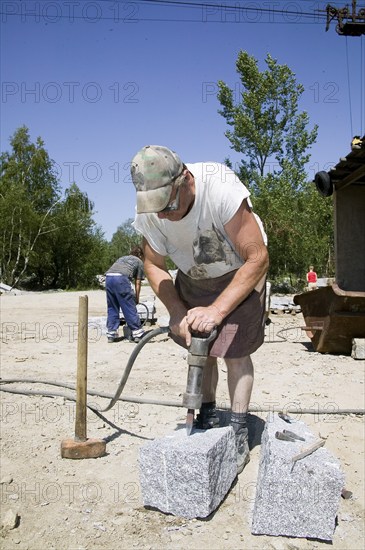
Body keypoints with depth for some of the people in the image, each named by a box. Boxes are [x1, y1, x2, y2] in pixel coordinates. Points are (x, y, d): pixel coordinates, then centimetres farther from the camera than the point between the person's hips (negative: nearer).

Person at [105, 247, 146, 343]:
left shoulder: (122, 258, 37)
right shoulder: (139, 262, 22)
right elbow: (137, 283, 18)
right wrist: (137, 298, 29)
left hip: (108, 277, 5)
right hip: (121, 277, -5)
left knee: (112, 308, 15)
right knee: (130, 308, 2)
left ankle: (111, 334, 16)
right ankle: (137, 333, 7)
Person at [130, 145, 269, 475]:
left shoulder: (220, 188, -38)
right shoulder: (149, 212, -22)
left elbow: (257, 258, -34)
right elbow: (154, 265, -7)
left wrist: (217, 310, -39)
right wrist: (177, 311, -21)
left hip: (240, 273, -4)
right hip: (193, 277, 4)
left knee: (234, 351, -8)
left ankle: (239, 434, 7)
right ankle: (208, 419, 23)